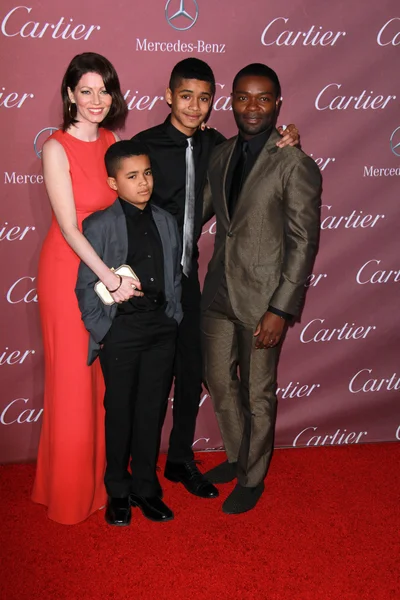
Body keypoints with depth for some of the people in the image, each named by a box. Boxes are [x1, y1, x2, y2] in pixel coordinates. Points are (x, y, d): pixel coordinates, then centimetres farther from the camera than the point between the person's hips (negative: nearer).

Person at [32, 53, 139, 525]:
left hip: (113, 269, 6)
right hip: (69, 272, -6)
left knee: (107, 375, 13)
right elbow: (69, 226, -19)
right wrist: (109, 277, -25)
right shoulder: (57, 148, -13)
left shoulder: (112, 143, 5)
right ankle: (70, 491, 23)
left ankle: (102, 474, 32)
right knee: (73, 381, 4)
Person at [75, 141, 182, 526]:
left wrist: (174, 319, 8)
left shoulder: (166, 222, 9)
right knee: (120, 411, 7)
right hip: (120, 330, -4)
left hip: (161, 328, 4)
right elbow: (85, 286, -5)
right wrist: (99, 330, -8)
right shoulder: (99, 226, -5)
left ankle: (146, 488, 26)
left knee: (152, 410, 10)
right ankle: (118, 491, 24)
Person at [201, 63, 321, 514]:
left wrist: (280, 309, -17)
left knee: (258, 395, 9)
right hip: (219, 292, 6)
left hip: (261, 298, -6)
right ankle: (236, 456, 43)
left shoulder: (295, 165, -13)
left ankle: (252, 479, 31)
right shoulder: (221, 155, 7)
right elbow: (199, 211, 18)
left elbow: (304, 243, -14)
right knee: (219, 381, 18)